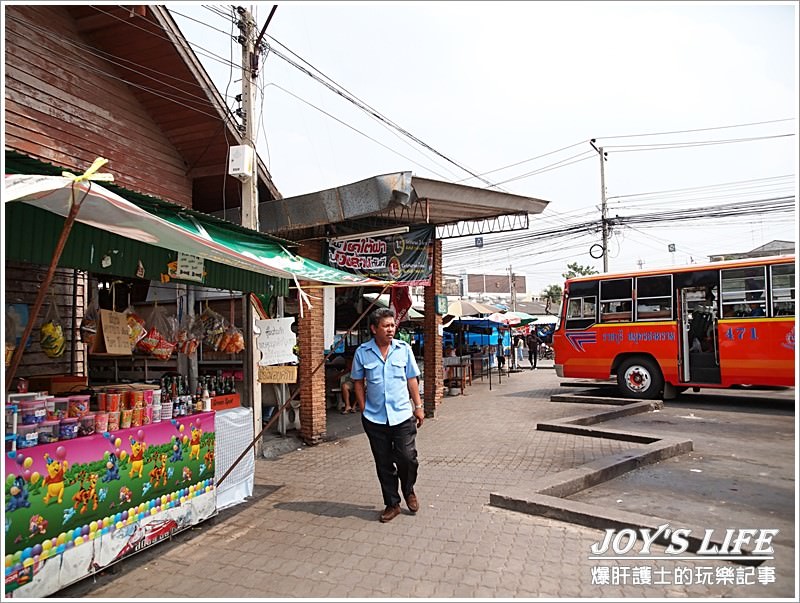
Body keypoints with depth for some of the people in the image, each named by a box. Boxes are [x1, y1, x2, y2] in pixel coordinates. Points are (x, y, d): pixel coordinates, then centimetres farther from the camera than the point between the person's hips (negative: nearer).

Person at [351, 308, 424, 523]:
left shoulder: (404, 349, 1)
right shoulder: (362, 352, -2)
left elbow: (412, 380, 7)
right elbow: (358, 382, 7)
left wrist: (418, 406, 5)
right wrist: (364, 409, 1)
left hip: (402, 416, 0)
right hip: (375, 418, 0)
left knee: (408, 458, -3)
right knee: (384, 464, 9)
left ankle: (409, 491, 29)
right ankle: (392, 504, 27)